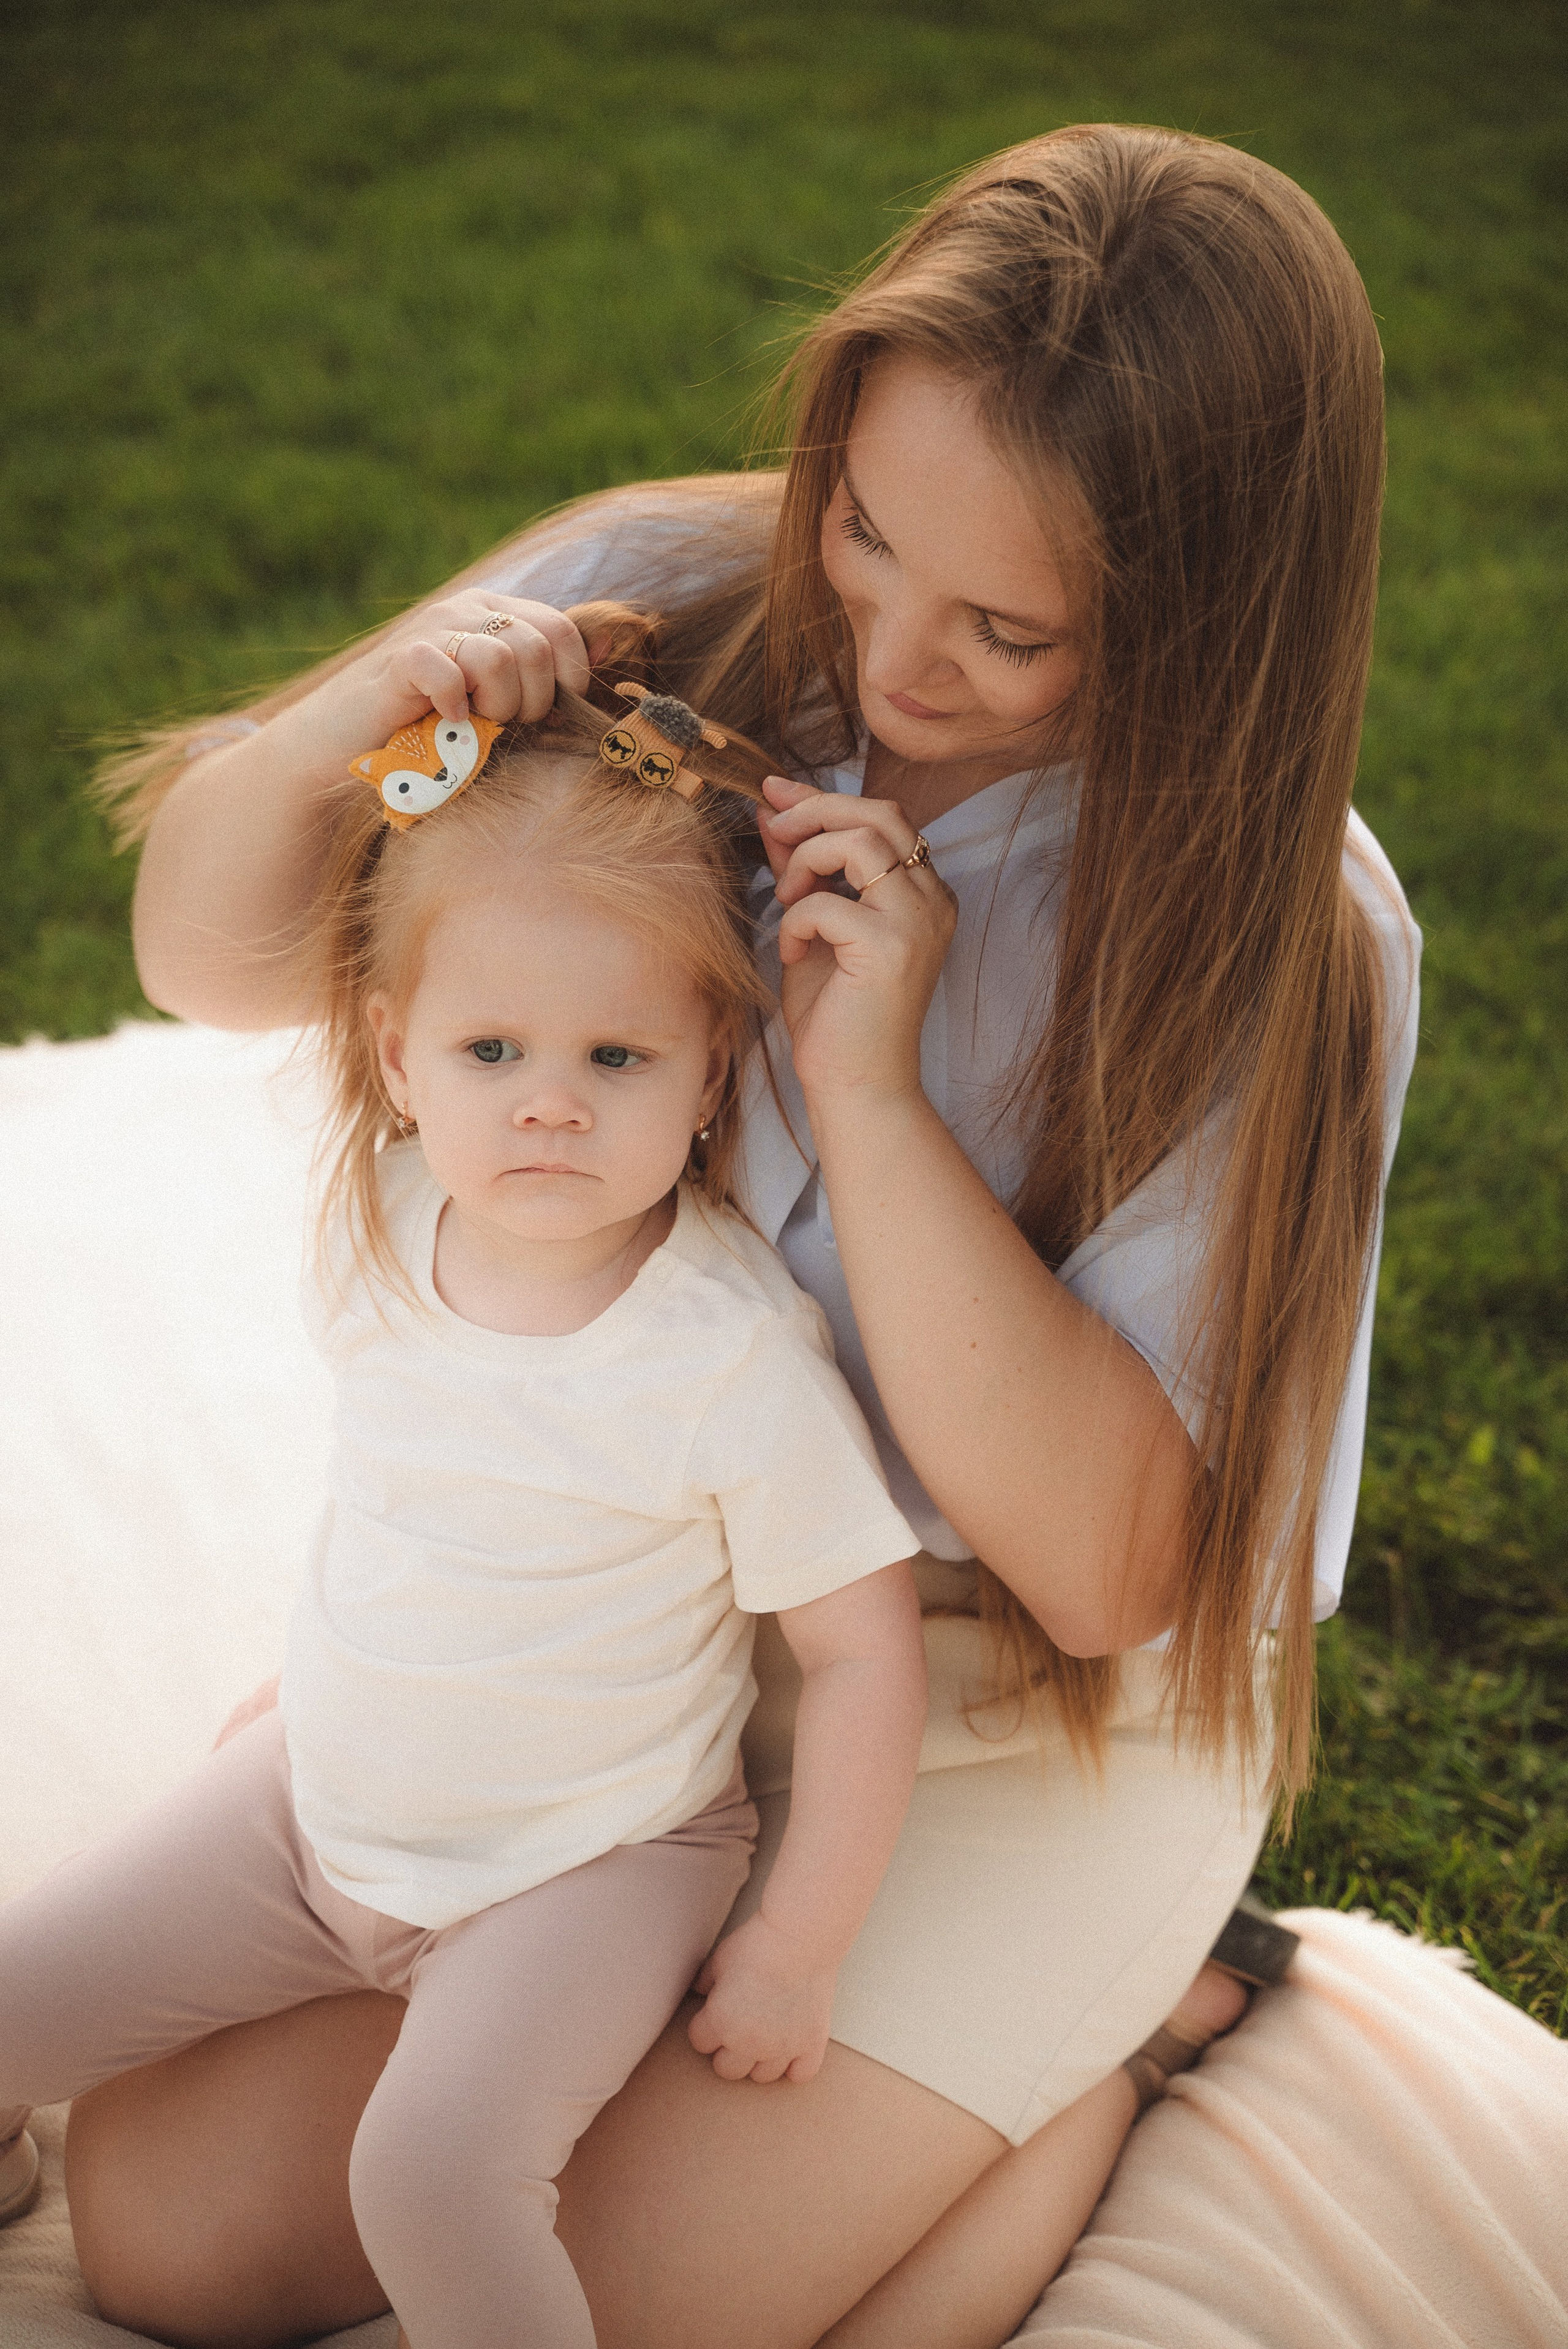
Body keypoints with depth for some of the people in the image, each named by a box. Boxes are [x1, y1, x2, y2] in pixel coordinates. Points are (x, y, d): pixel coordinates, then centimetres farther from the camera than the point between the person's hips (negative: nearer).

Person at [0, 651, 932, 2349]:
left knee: (435, 2165, -30)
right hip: (319, 1805, 6)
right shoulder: (387, 1220, -10)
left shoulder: (733, 1350, -27)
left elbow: (866, 1651, -18)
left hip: (585, 1862, -5)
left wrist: (795, 1952, -13)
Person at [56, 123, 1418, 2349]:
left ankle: (1114, 2022, 13)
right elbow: (213, 961, -6)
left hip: (1028, 1712, -4)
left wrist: (870, 1081, -31)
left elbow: (1108, 1567, -23)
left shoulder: (1279, 942, -21)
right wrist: (345, 721, -28)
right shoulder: (676, 603, -14)